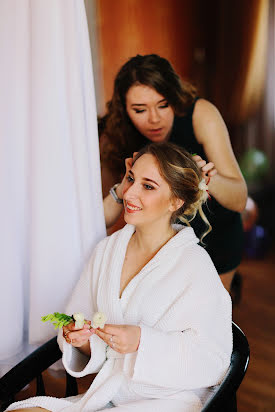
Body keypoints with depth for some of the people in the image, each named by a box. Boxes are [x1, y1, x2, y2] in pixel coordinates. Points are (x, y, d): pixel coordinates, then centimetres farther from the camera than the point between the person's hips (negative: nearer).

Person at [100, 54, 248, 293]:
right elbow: (103, 219, -23)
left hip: (215, 233, -1)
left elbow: (240, 201, -28)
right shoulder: (114, 135, -23)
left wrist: (210, 180, -48)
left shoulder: (201, 114, -28)